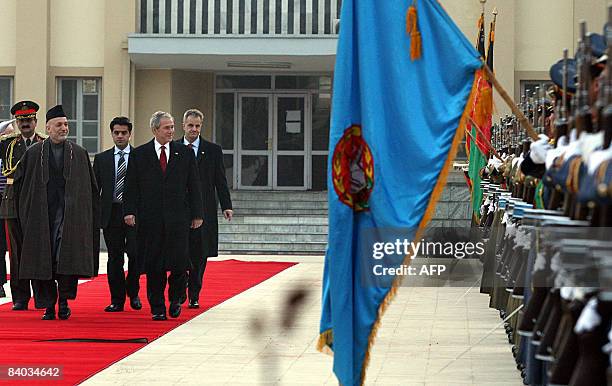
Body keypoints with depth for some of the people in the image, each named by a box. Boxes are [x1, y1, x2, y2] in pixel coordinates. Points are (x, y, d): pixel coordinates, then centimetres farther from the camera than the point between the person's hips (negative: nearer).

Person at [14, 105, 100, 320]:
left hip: (69, 214, -1)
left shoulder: (79, 154, 7)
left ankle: (64, 300, 5)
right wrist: (27, 210, 6)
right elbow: (20, 183, 10)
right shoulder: (33, 153, 6)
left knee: (67, 259, -12)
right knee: (43, 260, 2)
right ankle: (48, 306, 10)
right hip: (41, 215, 1)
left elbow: (90, 188, 9)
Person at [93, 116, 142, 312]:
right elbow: (94, 188, 11)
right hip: (111, 213, 2)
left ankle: (133, 292, 14)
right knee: (114, 258, 4)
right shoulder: (102, 159, 11)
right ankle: (117, 299, 10)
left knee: (135, 254, -8)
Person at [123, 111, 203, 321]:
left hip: (178, 218, 0)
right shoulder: (139, 154, 6)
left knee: (179, 263, -4)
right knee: (154, 266, 2)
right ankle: (157, 307, 11)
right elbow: (131, 186, 4)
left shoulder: (185, 153, 8)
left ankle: (175, 299, 19)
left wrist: (196, 214, 4)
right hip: (150, 219, 0)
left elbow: (193, 186, 8)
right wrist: (129, 211, -7)